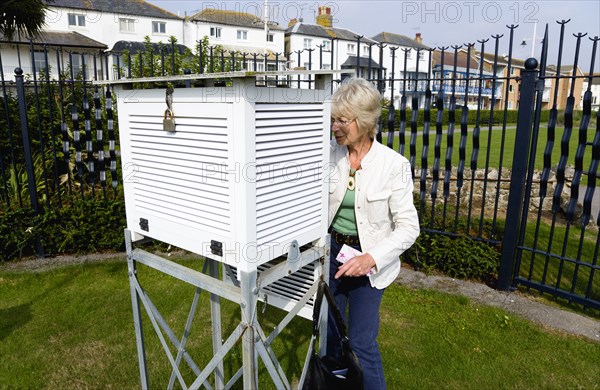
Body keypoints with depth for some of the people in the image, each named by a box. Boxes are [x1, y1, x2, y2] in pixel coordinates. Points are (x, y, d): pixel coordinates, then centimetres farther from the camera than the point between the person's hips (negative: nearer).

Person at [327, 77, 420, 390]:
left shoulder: (393, 164, -17)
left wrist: (371, 258, -24)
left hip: (368, 260, -3)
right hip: (330, 251, 4)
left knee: (361, 341, 2)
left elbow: (408, 227, -14)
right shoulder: (329, 155, -9)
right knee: (328, 330, 18)